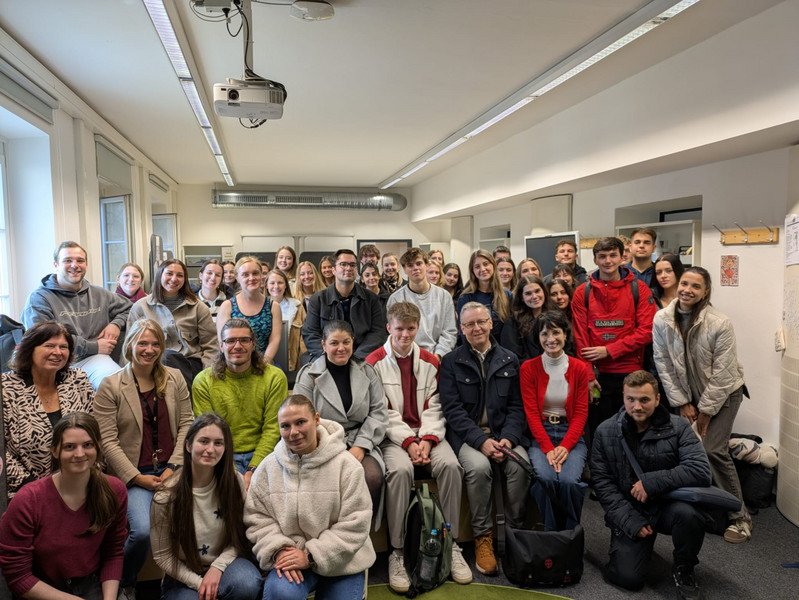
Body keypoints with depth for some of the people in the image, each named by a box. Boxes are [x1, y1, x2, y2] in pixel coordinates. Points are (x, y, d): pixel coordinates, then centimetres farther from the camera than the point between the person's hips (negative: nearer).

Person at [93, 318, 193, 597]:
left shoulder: (175, 378, 7)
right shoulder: (110, 386, -2)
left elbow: (186, 425, 5)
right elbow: (107, 441, -6)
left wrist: (173, 467, -7)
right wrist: (137, 477, -11)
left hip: (172, 469, 3)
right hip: (133, 473, -2)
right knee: (143, 530, -24)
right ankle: (124, 584, 9)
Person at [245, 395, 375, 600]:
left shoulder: (346, 465, -13)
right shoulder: (269, 466, -3)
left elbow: (354, 525, -14)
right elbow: (257, 517, 1)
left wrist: (311, 556, -18)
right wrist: (278, 549, -16)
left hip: (341, 561, 0)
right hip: (291, 557, 1)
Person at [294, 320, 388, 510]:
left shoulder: (366, 372, 10)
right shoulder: (309, 375, 3)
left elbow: (379, 412, 6)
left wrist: (361, 446, -7)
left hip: (360, 445, 2)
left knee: (372, 477, -28)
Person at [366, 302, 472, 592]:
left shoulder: (430, 361, 10)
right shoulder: (375, 362, -1)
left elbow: (434, 407, 4)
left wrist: (427, 440, -12)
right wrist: (408, 442, -16)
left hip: (428, 434, 3)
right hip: (392, 435, -3)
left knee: (450, 464, -25)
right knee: (400, 469, -32)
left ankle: (452, 544, -10)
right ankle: (397, 552, -18)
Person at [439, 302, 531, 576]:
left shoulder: (509, 360, 10)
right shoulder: (451, 362, 3)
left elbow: (517, 406, 7)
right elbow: (453, 409, -5)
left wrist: (508, 438, -11)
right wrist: (481, 440, -16)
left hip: (504, 433, 2)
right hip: (467, 435, -2)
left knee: (520, 464, -27)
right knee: (478, 466, -31)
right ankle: (483, 536, -11)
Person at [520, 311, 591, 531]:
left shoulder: (580, 368, 4)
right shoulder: (528, 368, 1)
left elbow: (581, 413, 1)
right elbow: (531, 413, -4)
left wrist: (565, 447, -13)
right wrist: (548, 448, -17)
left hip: (571, 435, 1)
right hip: (540, 435, 0)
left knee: (569, 480, -26)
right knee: (545, 477, -28)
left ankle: (572, 532, 2)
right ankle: (550, 531, -3)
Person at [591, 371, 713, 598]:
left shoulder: (678, 427, -8)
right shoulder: (605, 432, -5)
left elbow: (701, 470, -19)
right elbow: (601, 482, -6)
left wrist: (652, 482, -24)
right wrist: (630, 520, -15)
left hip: (668, 504, 0)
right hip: (629, 511, 0)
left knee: (688, 513, -34)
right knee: (628, 577, -15)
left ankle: (683, 570, -3)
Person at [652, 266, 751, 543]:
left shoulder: (720, 324, -22)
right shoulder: (662, 319, -13)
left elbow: (723, 374, -17)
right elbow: (663, 363, -7)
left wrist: (706, 409, -12)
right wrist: (682, 403, -6)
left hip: (723, 393, -3)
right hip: (686, 393, 4)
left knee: (714, 450, -12)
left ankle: (740, 517, 5)